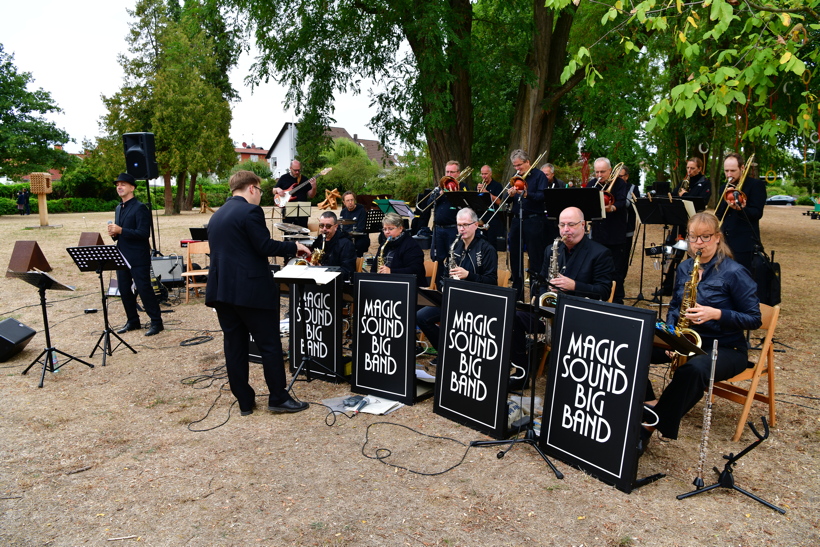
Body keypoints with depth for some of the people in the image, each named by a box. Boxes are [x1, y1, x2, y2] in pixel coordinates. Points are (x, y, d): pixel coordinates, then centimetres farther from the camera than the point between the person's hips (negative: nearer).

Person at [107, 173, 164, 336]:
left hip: (138, 257, -8)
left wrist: (120, 230, -25)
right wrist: (113, 233, -1)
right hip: (122, 256, 8)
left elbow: (144, 233, -19)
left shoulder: (140, 208, -11)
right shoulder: (119, 208, 15)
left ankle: (156, 322, 4)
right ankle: (132, 321, 24)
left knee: (144, 289, -5)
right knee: (124, 290, 12)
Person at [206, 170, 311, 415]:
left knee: (234, 346, 10)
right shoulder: (250, 211, -11)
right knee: (270, 345, 2)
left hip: (221, 289, 8)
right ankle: (278, 399, 10)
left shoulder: (216, 215, 15)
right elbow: (265, 247, -15)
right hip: (250, 290, -8)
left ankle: (245, 401, 18)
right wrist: (294, 246, -2)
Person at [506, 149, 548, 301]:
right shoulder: (516, 177, 15)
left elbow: (542, 196, -15)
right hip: (517, 220, 6)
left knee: (536, 259, -3)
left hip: (534, 221, -6)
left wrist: (526, 194, -31)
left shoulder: (539, 175, -2)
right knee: (515, 257, 9)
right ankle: (517, 293, 20)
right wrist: (510, 194, -10)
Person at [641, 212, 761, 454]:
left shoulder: (734, 273, -11)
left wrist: (716, 314, -24)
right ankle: (650, 405, -22)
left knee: (693, 370, -40)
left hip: (725, 348, -6)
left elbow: (754, 319, -9)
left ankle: (649, 427, -34)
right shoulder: (684, 268, 6)